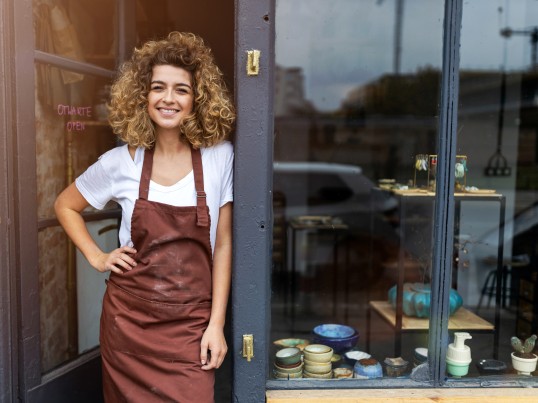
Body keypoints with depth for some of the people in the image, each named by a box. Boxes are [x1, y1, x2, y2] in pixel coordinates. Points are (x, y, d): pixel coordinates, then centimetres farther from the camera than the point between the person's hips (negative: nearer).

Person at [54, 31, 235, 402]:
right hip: (129, 320, 1)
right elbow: (65, 206, 14)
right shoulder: (122, 162, -4)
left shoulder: (219, 156, -6)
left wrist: (217, 323, -6)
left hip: (191, 324, -1)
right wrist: (96, 257, 1)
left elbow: (223, 244, -3)